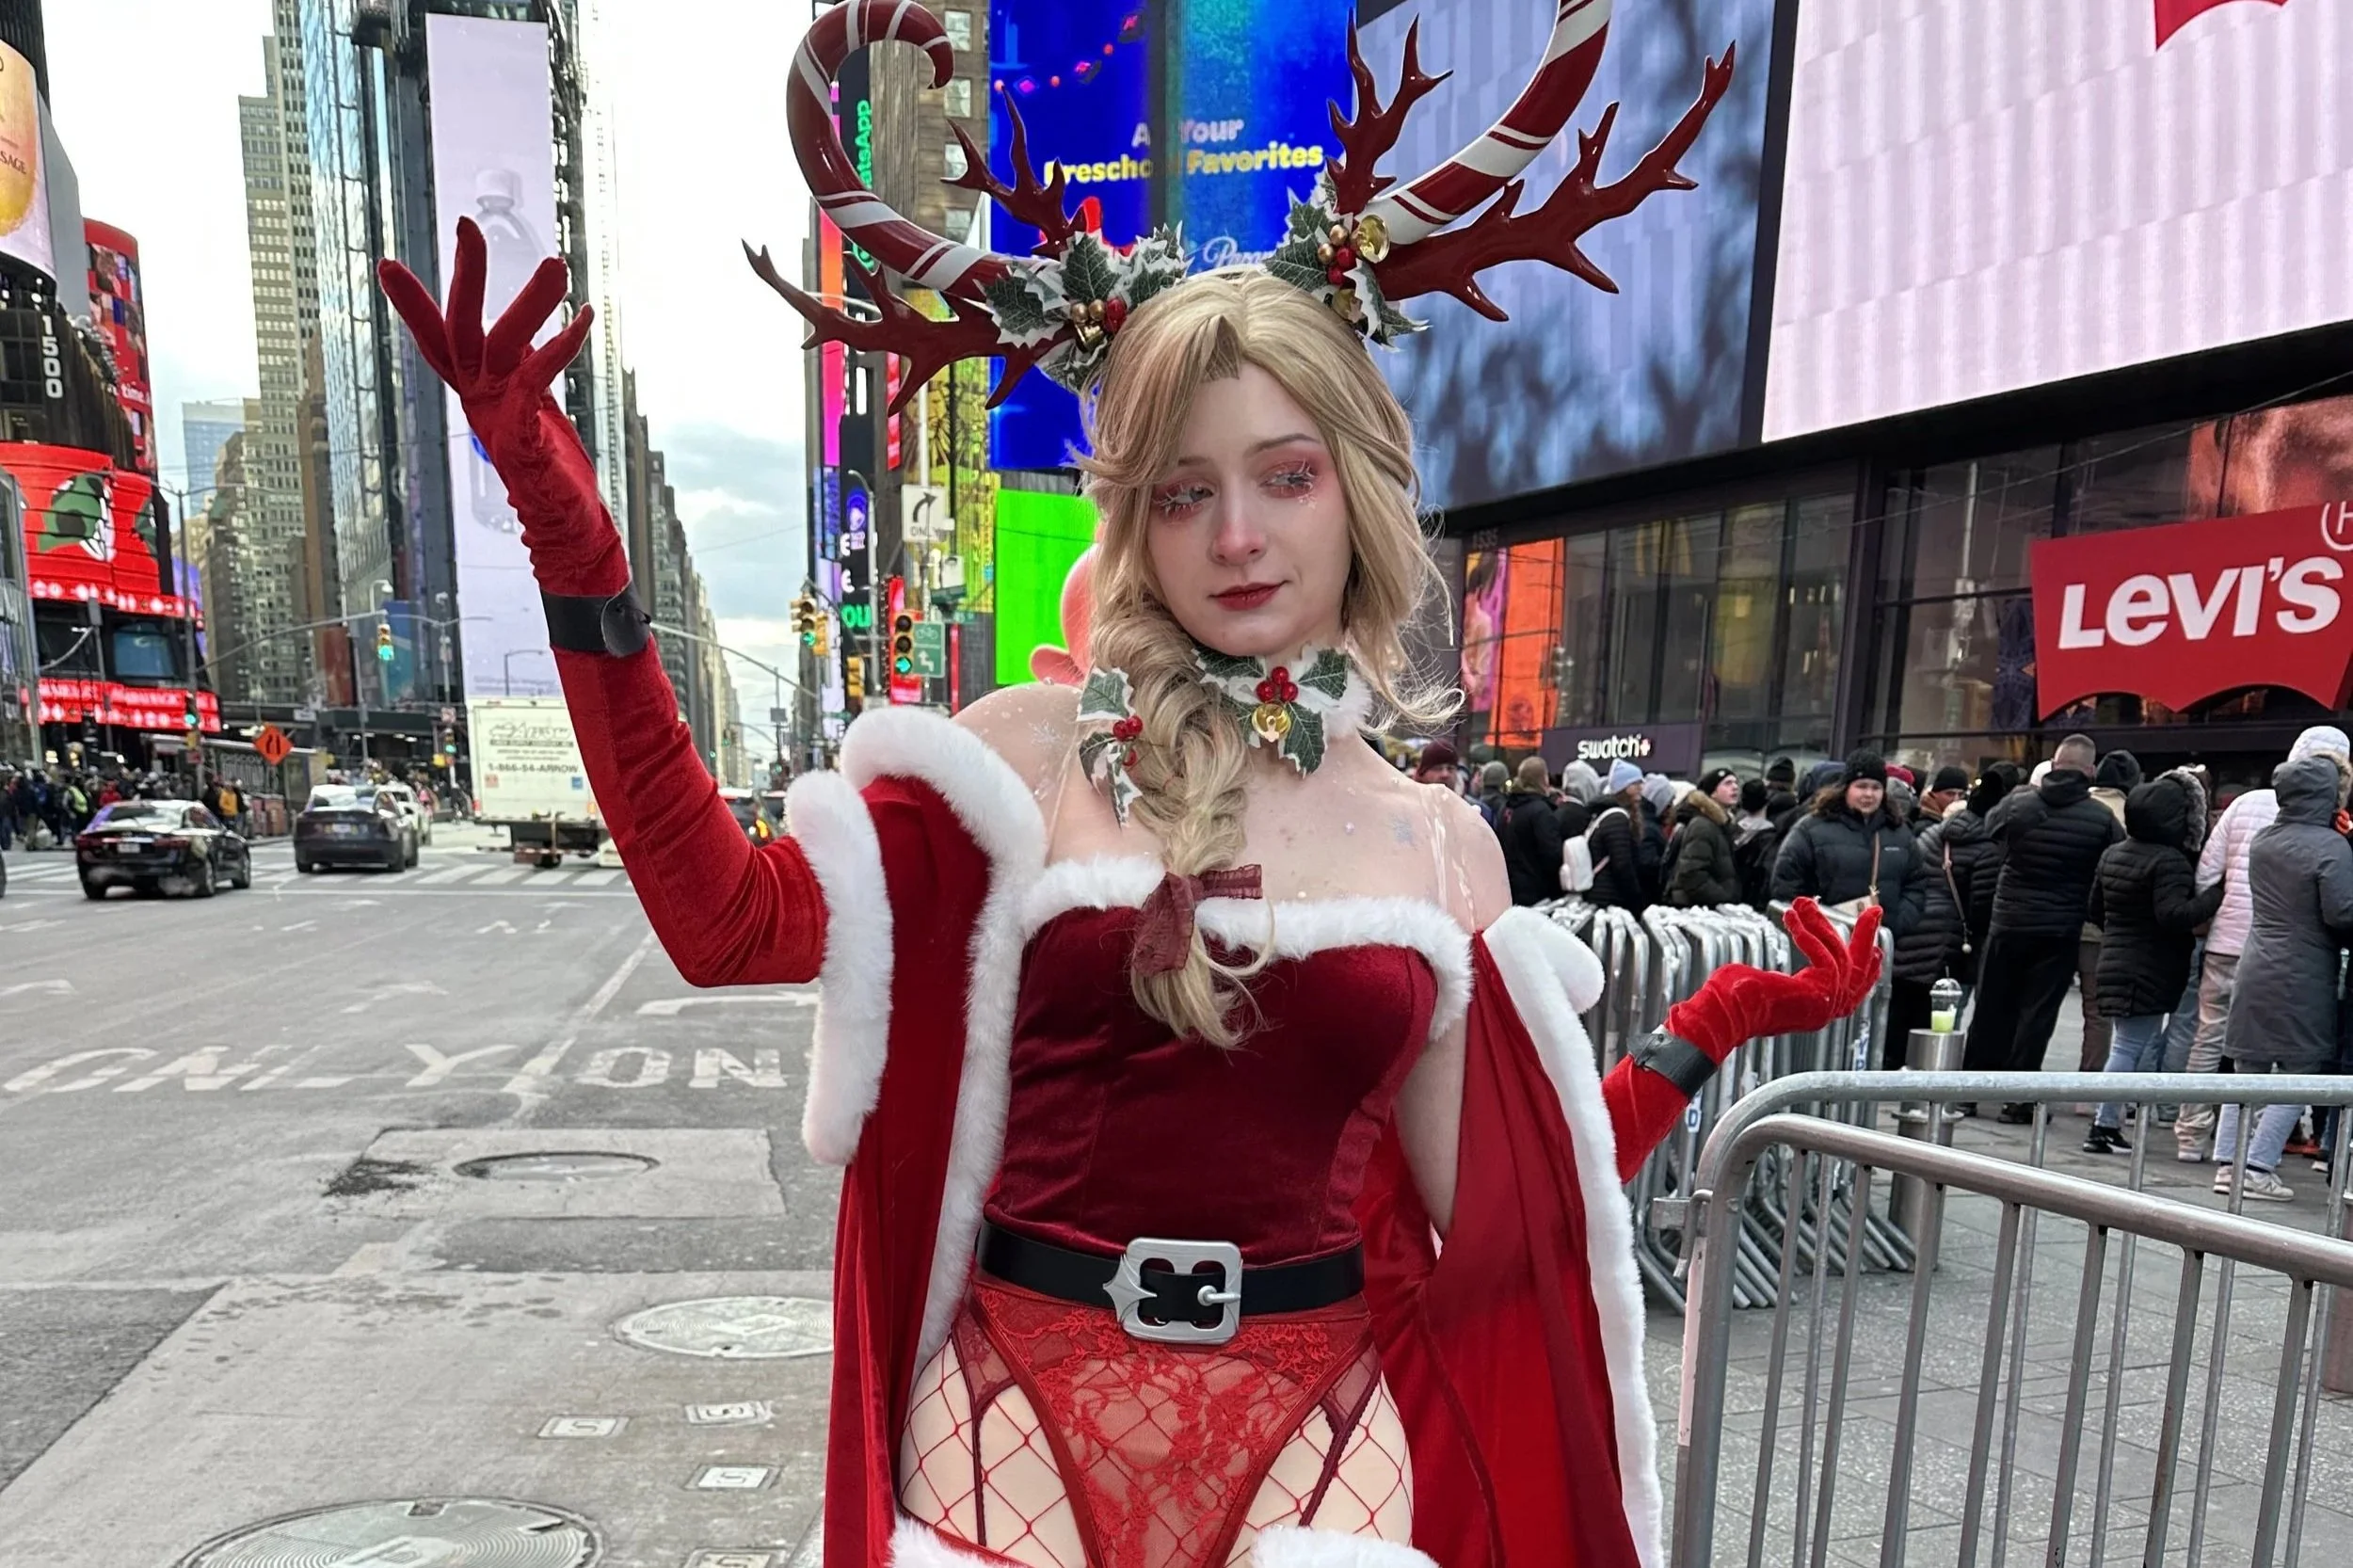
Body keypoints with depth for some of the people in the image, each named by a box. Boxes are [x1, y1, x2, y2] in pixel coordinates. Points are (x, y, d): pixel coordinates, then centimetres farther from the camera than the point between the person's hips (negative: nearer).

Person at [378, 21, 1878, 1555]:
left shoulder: (1441, 842, -1)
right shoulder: (1036, 749, -7)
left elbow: (1492, 1211, 4)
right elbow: (731, 923, -18)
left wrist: (1710, 1032, -3)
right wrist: (578, 559, -21)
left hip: (1316, 1417, 1)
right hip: (1026, 1405, 0)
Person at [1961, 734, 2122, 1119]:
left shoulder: (2017, 803, -6)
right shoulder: (2103, 819, -7)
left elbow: (1990, 830, 11)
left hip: (2008, 922, 1)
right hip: (2061, 929, -1)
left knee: (1992, 1008, 12)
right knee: (2037, 1014, 4)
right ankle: (2018, 1099, 5)